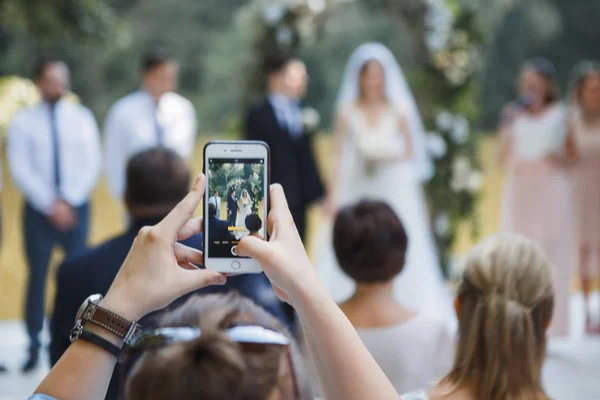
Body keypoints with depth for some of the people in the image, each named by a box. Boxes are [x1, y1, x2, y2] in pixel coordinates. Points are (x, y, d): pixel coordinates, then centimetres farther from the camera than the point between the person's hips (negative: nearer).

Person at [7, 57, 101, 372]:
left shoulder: (82, 118, 6)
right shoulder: (23, 121, 1)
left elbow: (92, 163, 1)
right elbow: (20, 169, -5)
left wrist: (68, 200, -9)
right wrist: (51, 205, -11)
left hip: (76, 207, 1)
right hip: (39, 210, -1)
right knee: (37, 275, 0)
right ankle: (34, 346, 6)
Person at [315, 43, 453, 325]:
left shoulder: (400, 109, 2)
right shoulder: (347, 111, 3)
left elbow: (411, 151, 9)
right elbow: (339, 156, 4)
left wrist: (392, 157, -11)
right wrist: (333, 196, -2)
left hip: (395, 192, 0)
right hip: (356, 192, 0)